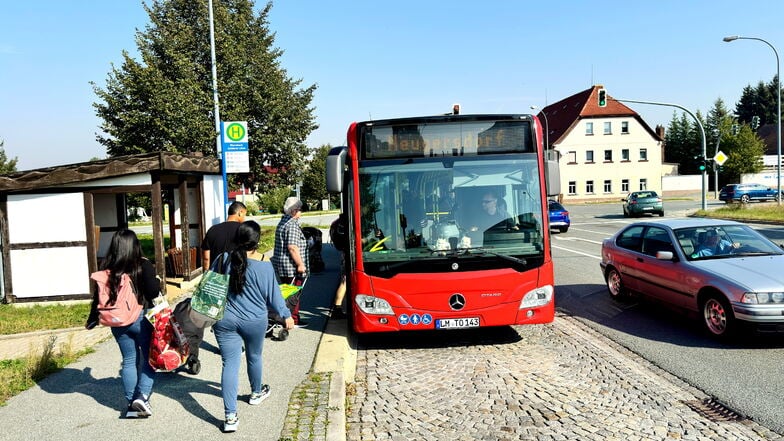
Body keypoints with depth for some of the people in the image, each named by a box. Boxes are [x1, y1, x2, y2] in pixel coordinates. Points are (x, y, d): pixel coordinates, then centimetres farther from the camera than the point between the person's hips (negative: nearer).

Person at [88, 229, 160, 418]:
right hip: (142, 318, -4)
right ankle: (142, 396, -6)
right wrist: (157, 281, 4)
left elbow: (98, 296, 5)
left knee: (129, 360, 14)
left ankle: (132, 403, 18)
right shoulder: (143, 266, -12)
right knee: (149, 358, 8)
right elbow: (154, 292, -17)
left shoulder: (107, 269, 0)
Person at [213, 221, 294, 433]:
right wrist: (286, 315, 9)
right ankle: (256, 393, 46)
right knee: (254, 357, 22)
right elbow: (273, 295, -7)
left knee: (230, 364, 1)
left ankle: (230, 416, -3)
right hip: (254, 321, -1)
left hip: (225, 320, 1)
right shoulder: (264, 266, -15)